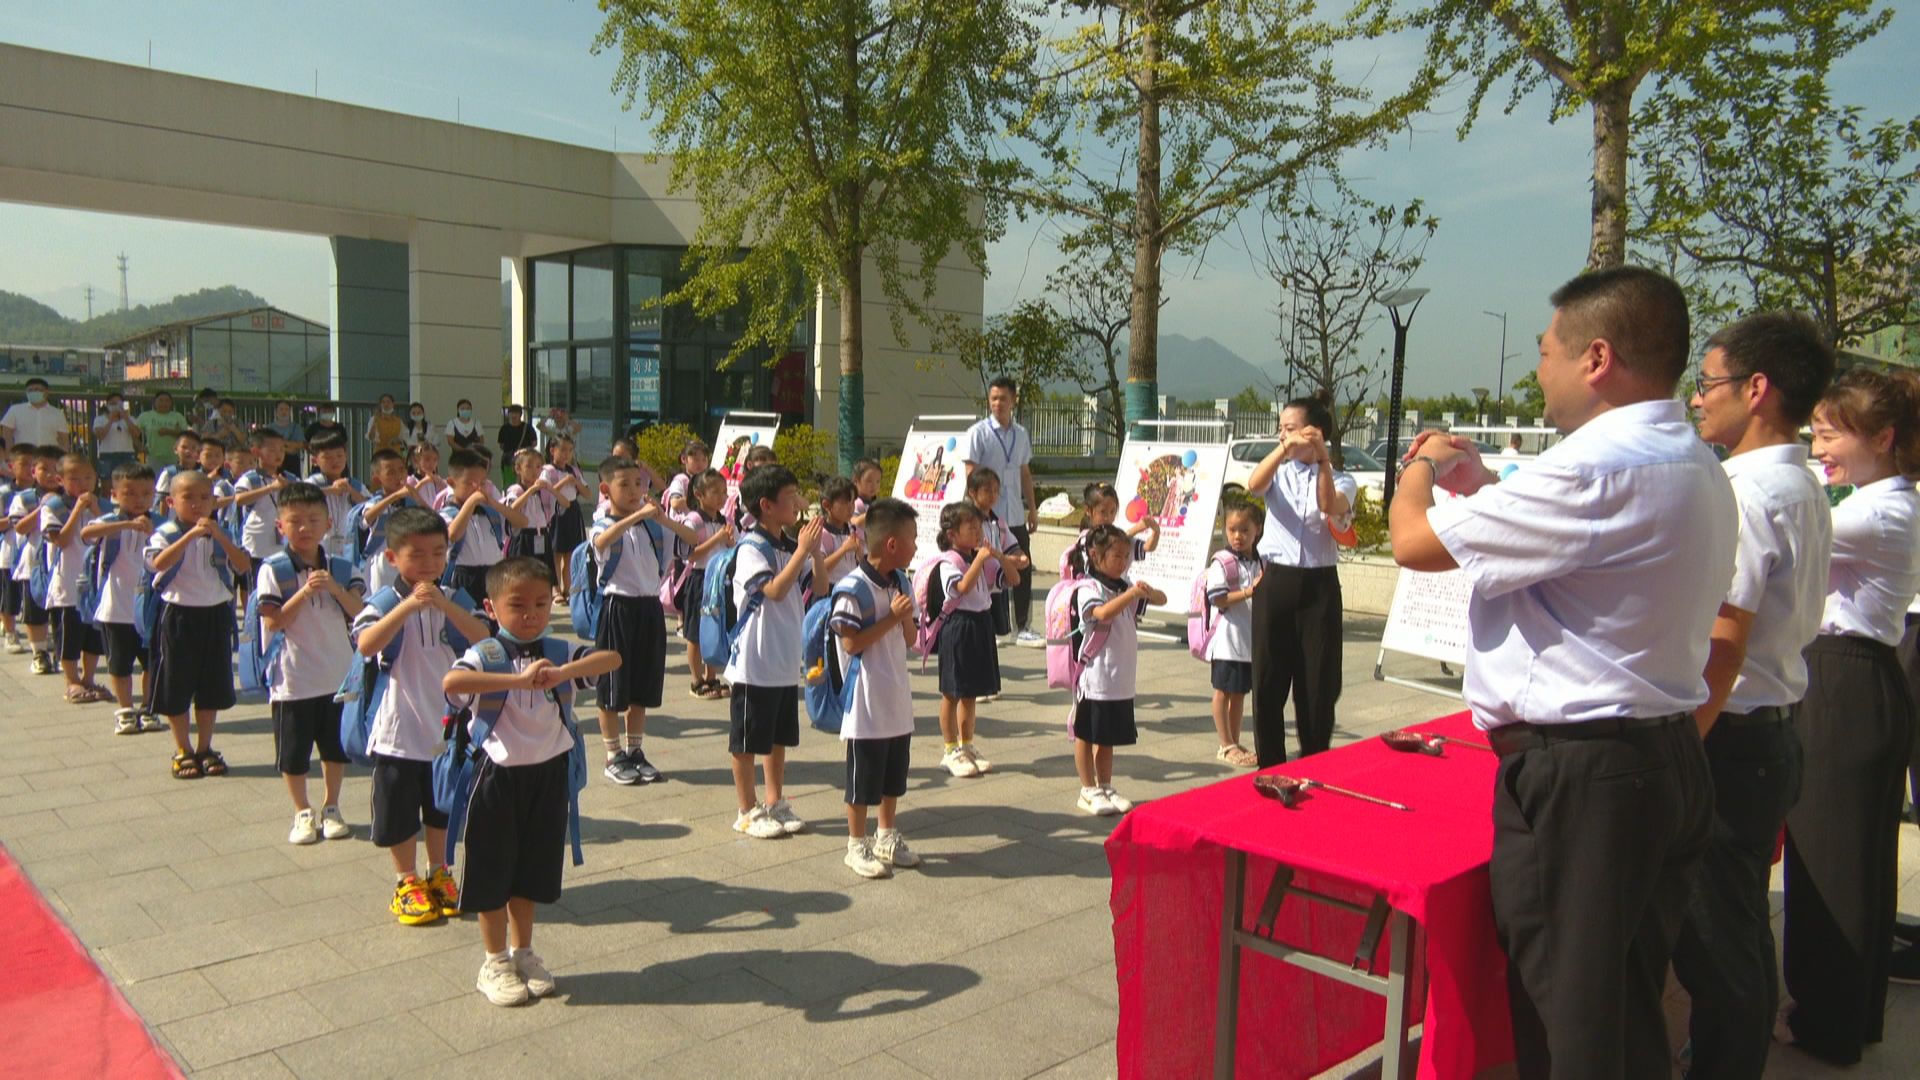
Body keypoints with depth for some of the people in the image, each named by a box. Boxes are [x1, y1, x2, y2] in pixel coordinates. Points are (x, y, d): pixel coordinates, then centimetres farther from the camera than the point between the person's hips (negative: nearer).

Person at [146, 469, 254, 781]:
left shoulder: (221, 535, 5)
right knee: (177, 686, 5)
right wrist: (190, 535, -34)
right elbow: (158, 562, -26)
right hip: (179, 613, -3)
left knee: (211, 686, 10)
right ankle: (182, 751, 18)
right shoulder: (166, 534, -5)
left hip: (215, 615, 3)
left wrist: (219, 536, -22)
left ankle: (204, 748, 23)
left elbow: (244, 566, -10)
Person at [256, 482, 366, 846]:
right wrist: (304, 593, -23)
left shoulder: (340, 568, 1)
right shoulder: (273, 569, -8)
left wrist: (336, 588, -23)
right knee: (293, 752, 8)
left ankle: (331, 808, 30)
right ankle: (302, 813, 25)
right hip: (293, 677, -3)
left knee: (336, 747, 14)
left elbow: (359, 612, -8)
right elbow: (272, 622, -13)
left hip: (338, 675, 3)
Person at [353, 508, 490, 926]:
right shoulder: (384, 602, -12)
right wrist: (408, 606, -38)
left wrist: (444, 605, -30)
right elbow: (365, 646, -29)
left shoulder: (454, 601, -2)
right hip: (399, 730, -3)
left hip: (447, 726, 3)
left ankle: (438, 874, 36)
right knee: (399, 813, 9)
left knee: (442, 807, 19)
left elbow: (483, 638, -18)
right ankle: (406, 883, 26)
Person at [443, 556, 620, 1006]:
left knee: (533, 868, 17)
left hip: (548, 774, 4)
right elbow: (451, 682, -34)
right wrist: (519, 679, -41)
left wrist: (562, 673, -34)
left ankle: (523, 952, 35)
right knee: (493, 870, 9)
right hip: (499, 776, -3)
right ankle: (494, 962, 26)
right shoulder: (485, 655, -13)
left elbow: (612, 658, -18)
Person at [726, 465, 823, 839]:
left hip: (787, 662, 8)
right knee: (748, 740, 6)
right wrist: (803, 549, -26)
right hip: (755, 663, -8)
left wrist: (815, 549, -4)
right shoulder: (751, 548, -16)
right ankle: (748, 811, 18)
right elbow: (775, 590, -28)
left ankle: (775, 803, 30)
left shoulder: (789, 547, 6)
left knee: (779, 737, 17)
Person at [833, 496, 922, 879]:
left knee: (894, 776, 18)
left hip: (897, 700, 8)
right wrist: (891, 617, -20)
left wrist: (906, 616, -10)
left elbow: (910, 640, 10)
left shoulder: (900, 583, 7)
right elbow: (851, 643, -20)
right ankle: (857, 844, 19)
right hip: (866, 703, -8)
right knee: (863, 779, 5)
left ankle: (888, 837, 34)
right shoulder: (854, 589, -18)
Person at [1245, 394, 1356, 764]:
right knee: (1268, 679, 4)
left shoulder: (1342, 481, 5)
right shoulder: (1278, 472, 8)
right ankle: (1270, 767, 16)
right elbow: (1253, 485, -17)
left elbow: (1329, 507, -18)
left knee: (1318, 683, 3)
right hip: (1275, 581, 1)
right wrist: (1284, 449, -30)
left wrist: (1323, 459, -24)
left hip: (1319, 585, -1)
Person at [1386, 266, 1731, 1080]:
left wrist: (1423, 467, 4)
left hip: (1578, 774, -10)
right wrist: (1480, 483, 20)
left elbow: (1414, 541, -17)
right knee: (1627, 1008, 22)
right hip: (1668, 760, 10)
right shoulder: (1698, 470, 11)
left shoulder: (1594, 469, -21)